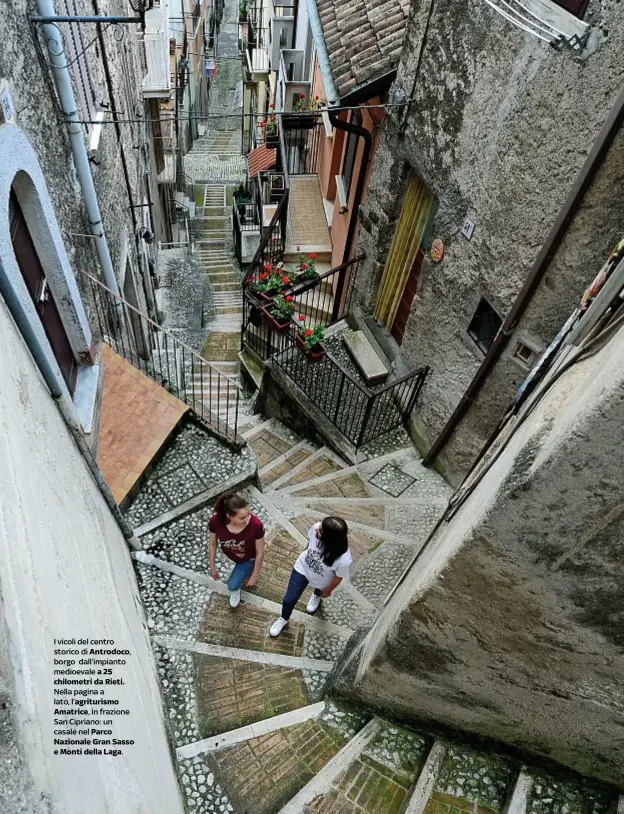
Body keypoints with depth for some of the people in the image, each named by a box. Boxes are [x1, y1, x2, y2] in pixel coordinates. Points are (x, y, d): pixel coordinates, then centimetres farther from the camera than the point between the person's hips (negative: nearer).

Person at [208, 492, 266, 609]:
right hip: (231, 555, 3)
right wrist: (212, 567, -1)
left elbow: (260, 553, -24)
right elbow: (213, 543, -14)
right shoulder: (215, 521, -37)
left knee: (233, 585, 4)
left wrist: (255, 576, -12)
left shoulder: (256, 525, -44)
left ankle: (235, 590, 38)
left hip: (249, 558, -3)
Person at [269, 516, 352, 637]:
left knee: (320, 589, 34)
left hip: (321, 580, -1)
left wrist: (328, 591, 0)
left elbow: (338, 577, -21)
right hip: (303, 567, 2)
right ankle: (284, 619, 48)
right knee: (288, 600, 13)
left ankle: (316, 596, 73)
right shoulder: (316, 528, -37)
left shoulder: (343, 559, -44)